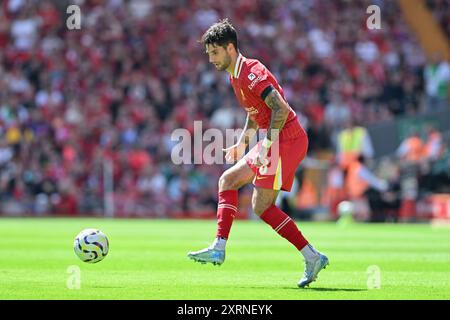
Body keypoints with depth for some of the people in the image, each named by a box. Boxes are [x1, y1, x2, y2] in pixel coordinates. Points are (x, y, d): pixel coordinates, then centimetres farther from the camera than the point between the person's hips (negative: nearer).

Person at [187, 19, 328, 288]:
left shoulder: (251, 72, -17)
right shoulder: (236, 75, 15)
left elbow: (280, 108, -25)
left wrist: (268, 144, -25)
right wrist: (243, 142, 24)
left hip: (287, 139, -10)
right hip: (277, 139, 10)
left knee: (261, 206, -11)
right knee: (228, 180, 11)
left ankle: (312, 256, -8)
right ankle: (219, 249, 8)